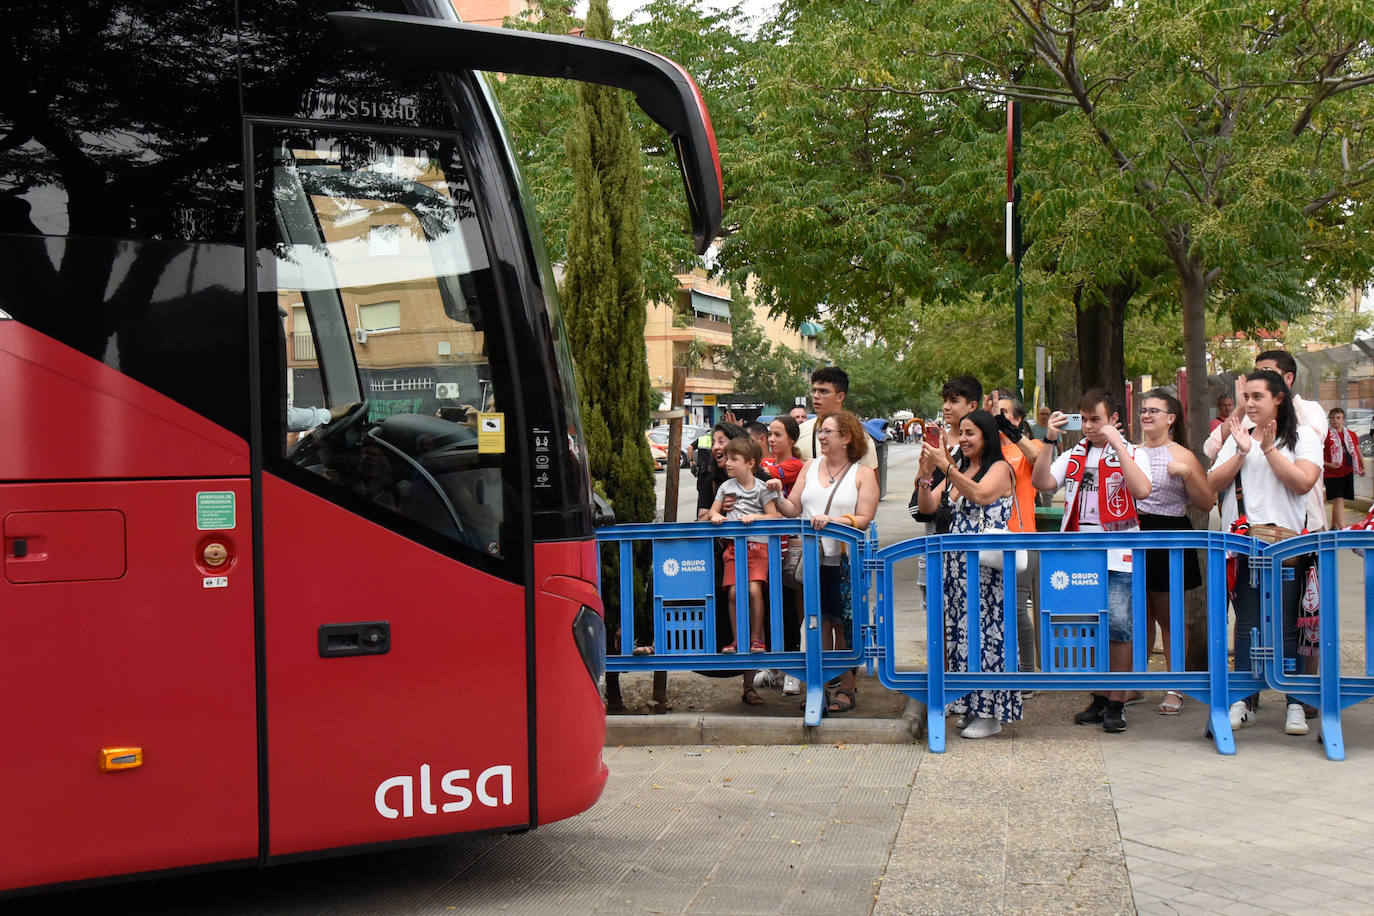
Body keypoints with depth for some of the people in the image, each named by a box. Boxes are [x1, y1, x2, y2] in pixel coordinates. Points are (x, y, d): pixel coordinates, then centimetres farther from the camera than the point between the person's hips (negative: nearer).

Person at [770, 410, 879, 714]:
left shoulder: (863, 473, 2)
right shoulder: (810, 467, 15)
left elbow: (864, 519, -7)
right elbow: (794, 509, 12)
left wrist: (832, 520, -21)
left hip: (844, 560, -3)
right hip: (812, 558, 3)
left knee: (842, 624, 0)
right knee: (819, 621, 3)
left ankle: (846, 688, 8)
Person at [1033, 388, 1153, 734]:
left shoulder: (1130, 454, 1)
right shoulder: (1074, 455, 12)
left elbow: (1142, 490, -18)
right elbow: (1043, 483, 0)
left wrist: (1116, 444, -18)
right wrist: (1050, 440, -7)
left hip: (1118, 556, -4)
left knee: (1118, 627, -7)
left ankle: (1117, 703, 2)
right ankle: (1099, 698, 21)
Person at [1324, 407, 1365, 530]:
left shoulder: (1351, 435, 9)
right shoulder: (1326, 436, -4)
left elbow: (1358, 453, 17)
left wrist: (1362, 468, 4)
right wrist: (1328, 464, -20)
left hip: (1347, 473, 5)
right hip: (1332, 474, -4)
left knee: (1338, 502, 14)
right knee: (1338, 500, -15)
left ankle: (1334, 527, 29)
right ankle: (1343, 529, -23)